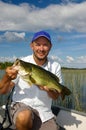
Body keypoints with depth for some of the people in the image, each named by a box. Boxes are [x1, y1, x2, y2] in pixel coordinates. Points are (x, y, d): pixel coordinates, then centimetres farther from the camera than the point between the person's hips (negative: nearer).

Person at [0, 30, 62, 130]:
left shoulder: (55, 66, -2)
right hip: (21, 105, -2)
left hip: (44, 112, 3)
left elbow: (56, 96, 2)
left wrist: (49, 89, -21)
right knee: (24, 117, -34)